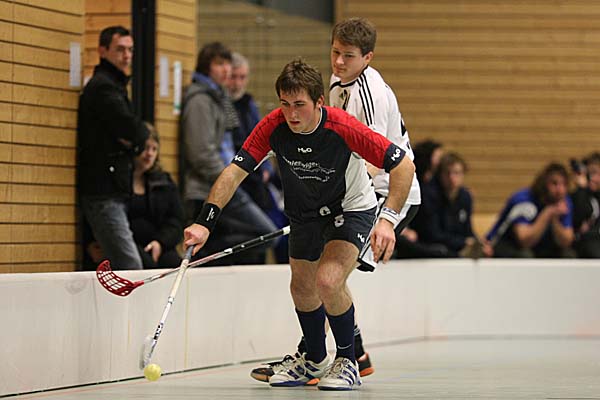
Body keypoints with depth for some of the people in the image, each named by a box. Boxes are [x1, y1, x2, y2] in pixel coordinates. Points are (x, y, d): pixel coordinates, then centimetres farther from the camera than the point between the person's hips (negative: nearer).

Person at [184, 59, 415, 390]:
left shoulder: (344, 129, -33)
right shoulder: (273, 126, -24)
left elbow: (403, 166, -29)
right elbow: (234, 172, -25)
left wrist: (388, 220, -38)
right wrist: (204, 223, -36)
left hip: (352, 208, -5)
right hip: (304, 212, 5)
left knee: (328, 281, -25)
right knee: (301, 288, 16)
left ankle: (347, 363, -1)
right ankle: (315, 361, 44)